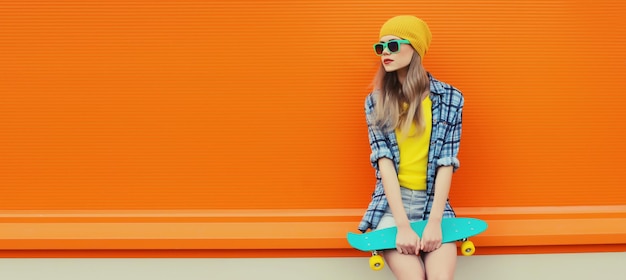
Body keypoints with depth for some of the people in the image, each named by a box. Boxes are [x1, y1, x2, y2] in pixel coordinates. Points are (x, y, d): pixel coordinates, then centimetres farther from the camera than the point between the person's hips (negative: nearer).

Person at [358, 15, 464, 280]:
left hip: (434, 203, 0)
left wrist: (434, 222, -16)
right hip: (391, 204, 0)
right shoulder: (375, 101, 2)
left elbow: (446, 162, -5)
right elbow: (383, 160, -8)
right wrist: (403, 226, -18)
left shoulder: (450, 98, 0)